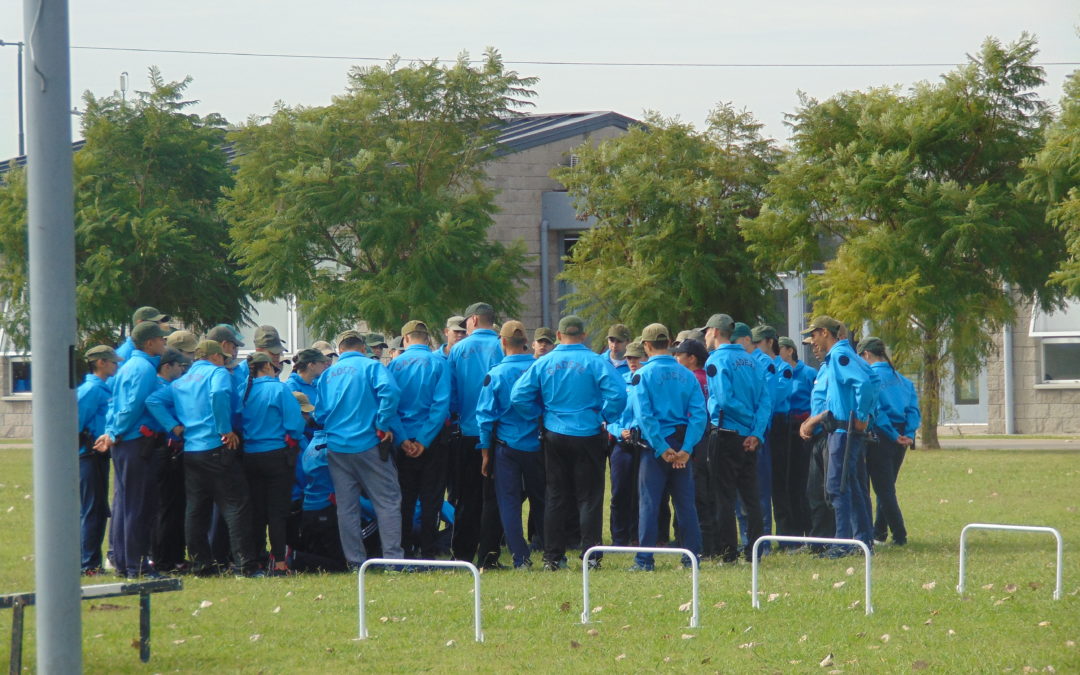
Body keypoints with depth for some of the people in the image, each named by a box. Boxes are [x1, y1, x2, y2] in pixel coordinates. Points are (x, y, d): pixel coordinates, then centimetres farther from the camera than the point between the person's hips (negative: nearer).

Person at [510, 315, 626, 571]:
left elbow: (518, 396, -5)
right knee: (589, 497, 3)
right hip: (588, 435, -3)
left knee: (555, 497, 11)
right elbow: (618, 393, -20)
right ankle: (591, 555, -2)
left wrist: (540, 415, 9)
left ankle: (552, 557, 11)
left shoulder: (543, 364, -1)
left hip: (554, 436, 3)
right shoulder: (595, 362, -10)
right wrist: (606, 417, -4)